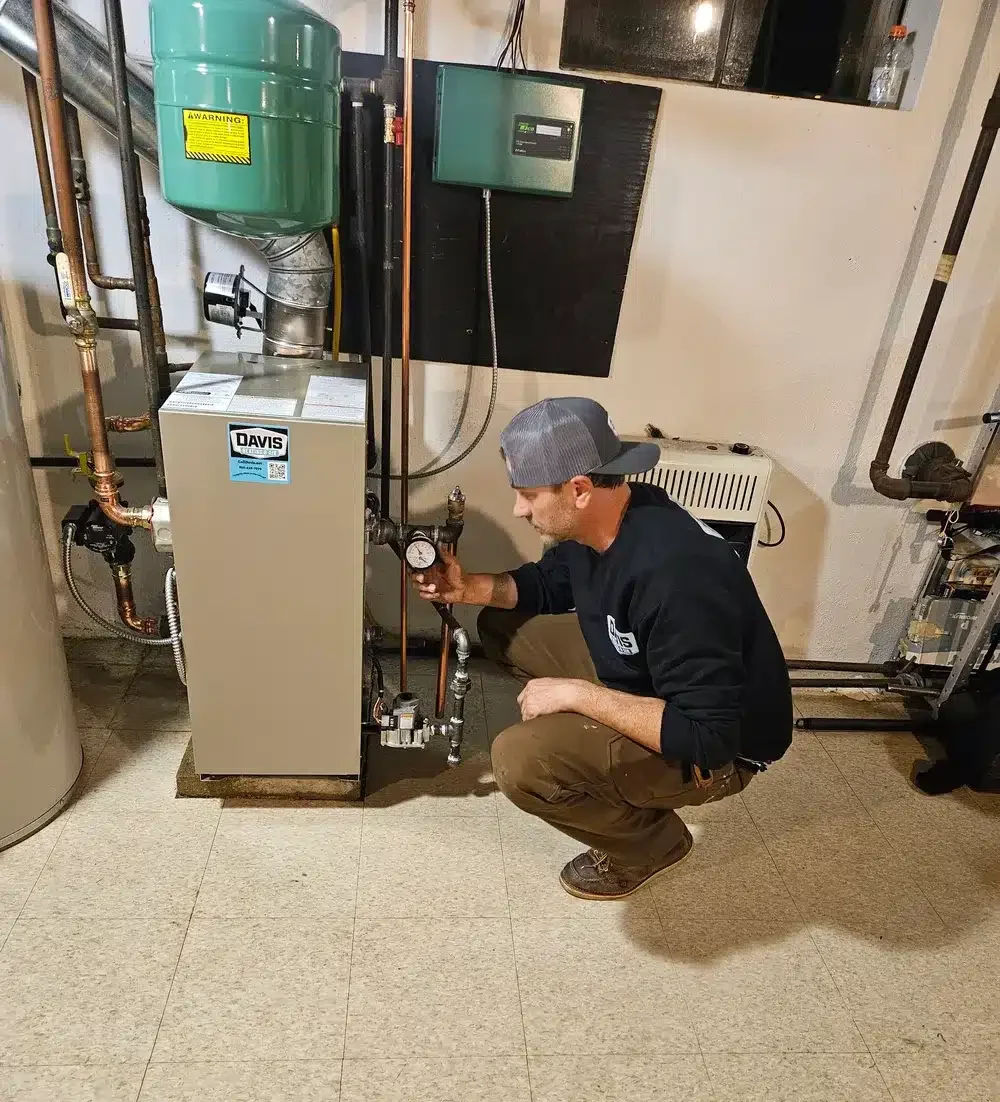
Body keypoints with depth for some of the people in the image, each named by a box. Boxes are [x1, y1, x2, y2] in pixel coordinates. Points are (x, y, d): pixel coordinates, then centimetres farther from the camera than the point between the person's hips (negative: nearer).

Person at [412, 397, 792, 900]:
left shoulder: (675, 575, -38)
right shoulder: (598, 517, -11)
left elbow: (705, 735, -34)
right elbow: (551, 583, 9)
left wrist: (576, 693, -28)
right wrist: (470, 588, -8)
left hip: (720, 746, -8)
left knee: (522, 761, -27)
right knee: (503, 627, 6)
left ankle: (651, 841, 3)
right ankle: (621, 777, 14)